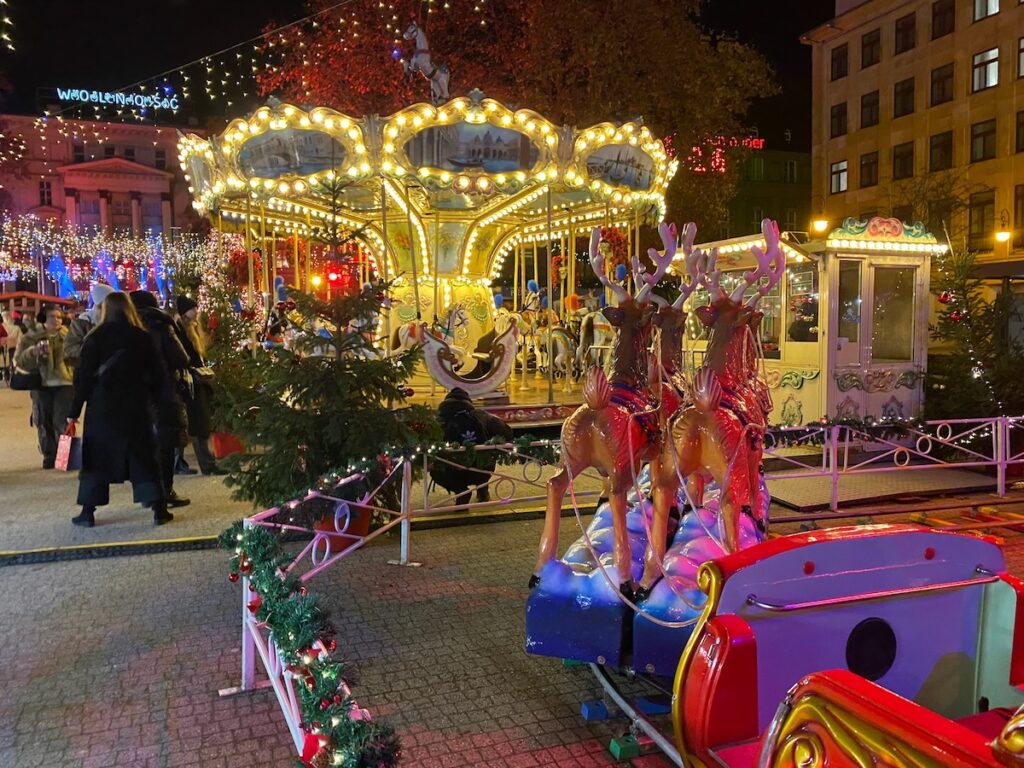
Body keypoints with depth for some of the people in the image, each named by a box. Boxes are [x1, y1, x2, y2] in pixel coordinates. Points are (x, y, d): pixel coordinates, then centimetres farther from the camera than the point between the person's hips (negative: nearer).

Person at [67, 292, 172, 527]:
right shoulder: (142, 338, 1)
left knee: (96, 457, 9)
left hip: (102, 407, -1)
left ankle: (88, 512, 12)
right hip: (136, 407, 1)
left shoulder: (95, 339, -4)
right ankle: (158, 509, 0)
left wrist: (74, 410, 0)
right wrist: (153, 401, 13)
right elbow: (157, 374, 2)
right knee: (143, 456, 5)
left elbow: (84, 377, -5)